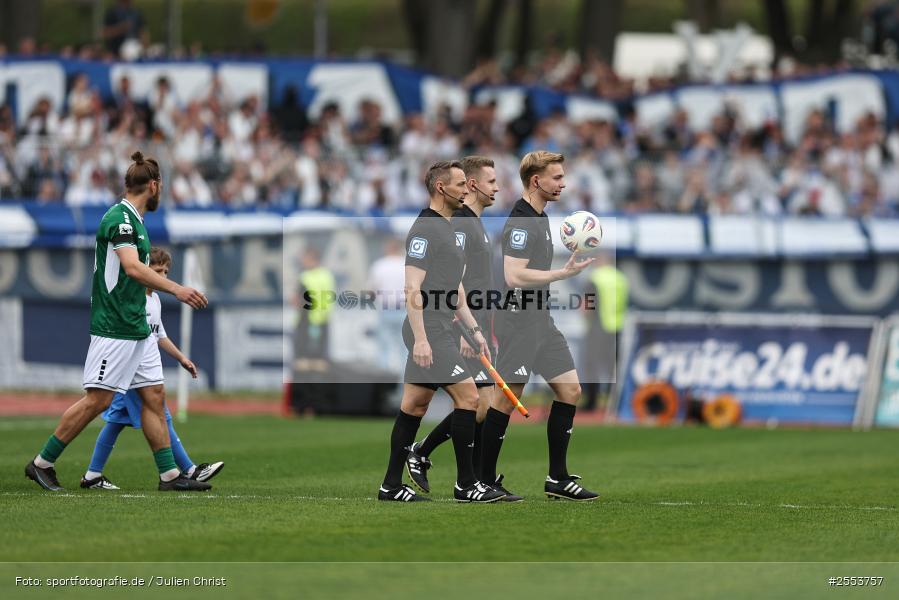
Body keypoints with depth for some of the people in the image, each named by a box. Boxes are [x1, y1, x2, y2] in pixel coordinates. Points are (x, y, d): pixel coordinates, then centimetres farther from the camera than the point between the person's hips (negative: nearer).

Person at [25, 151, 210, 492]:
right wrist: (176, 289, -35)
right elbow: (133, 267, -28)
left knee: (154, 397, 7)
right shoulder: (119, 218, -15)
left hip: (138, 329, 10)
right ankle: (42, 463, 1)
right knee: (99, 399, -8)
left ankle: (169, 475, 8)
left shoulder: (134, 220, 16)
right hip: (114, 329, -10)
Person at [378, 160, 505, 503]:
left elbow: (454, 288, 25)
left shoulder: (446, 229, 18)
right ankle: (466, 485, -6)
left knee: (414, 406, 9)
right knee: (468, 396, -10)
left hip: (439, 331, 10)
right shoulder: (425, 229, -13)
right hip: (429, 331, -10)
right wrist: (420, 339, -24)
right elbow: (412, 288, -19)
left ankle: (391, 486, 11)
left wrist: (474, 329, 21)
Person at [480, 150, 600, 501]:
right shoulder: (521, 222, -16)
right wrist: (564, 273, -24)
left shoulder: (539, 219, 16)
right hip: (519, 323, -10)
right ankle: (484, 480, 2)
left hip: (541, 321, 10)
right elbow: (514, 275, -24)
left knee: (569, 390, 5)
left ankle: (558, 479, 7)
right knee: (507, 398, -5)